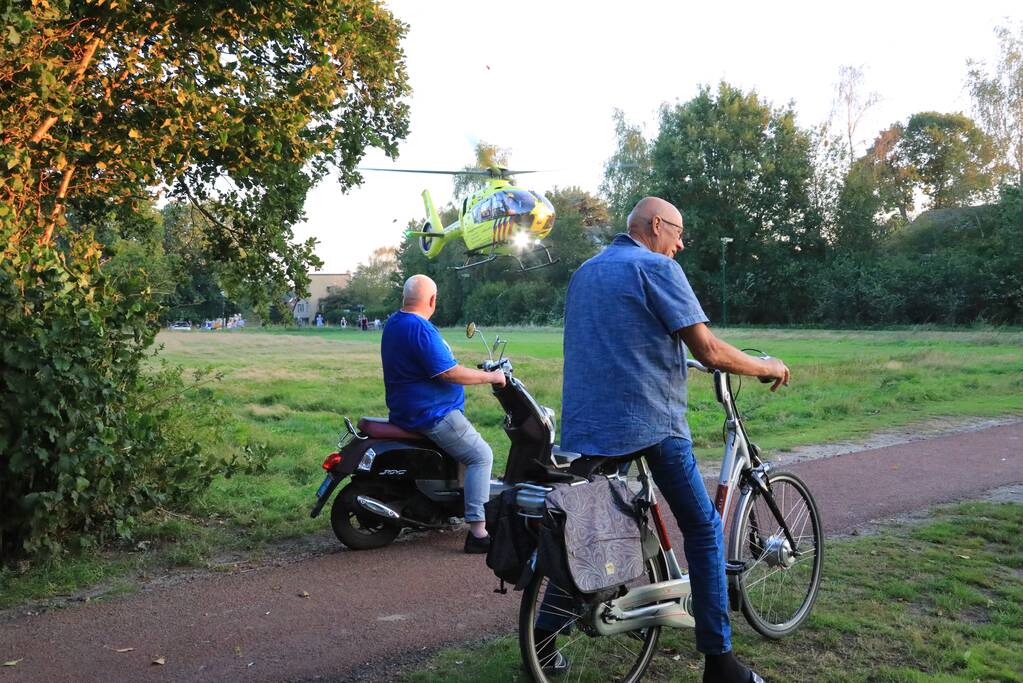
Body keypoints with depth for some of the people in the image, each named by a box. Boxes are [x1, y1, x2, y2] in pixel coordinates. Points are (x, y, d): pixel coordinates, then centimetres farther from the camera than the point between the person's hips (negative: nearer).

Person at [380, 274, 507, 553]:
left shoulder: (393, 323, 11)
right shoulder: (420, 329, -21)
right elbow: (448, 373, -25)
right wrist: (490, 377, -14)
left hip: (406, 410, 11)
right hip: (431, 413, -11)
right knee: (481, 456, -10)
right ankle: (477, 533, -15)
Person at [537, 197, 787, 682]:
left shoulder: (584, 272, 16)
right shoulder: (657, 268, -8)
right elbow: (709, 352, -13)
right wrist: (768, 366, 3)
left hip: (584, 428, 7)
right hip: (650, 425, -7)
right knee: (703, 531, 7)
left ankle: (544, 634, 20)